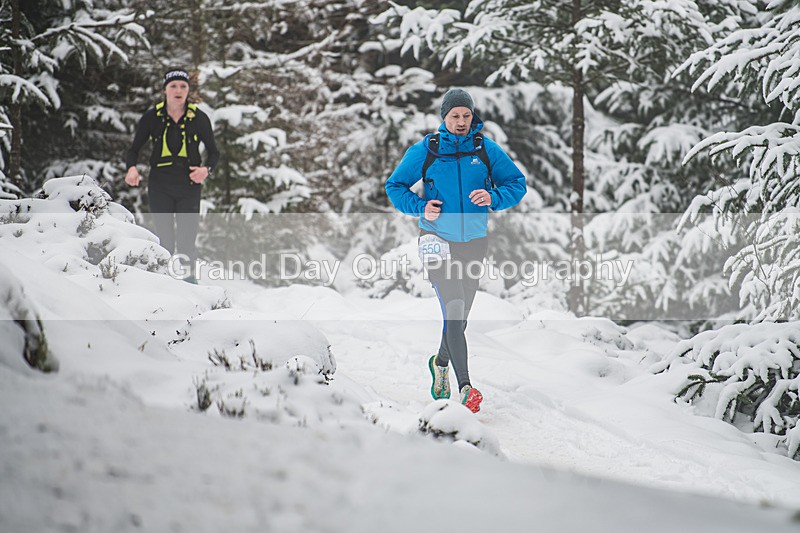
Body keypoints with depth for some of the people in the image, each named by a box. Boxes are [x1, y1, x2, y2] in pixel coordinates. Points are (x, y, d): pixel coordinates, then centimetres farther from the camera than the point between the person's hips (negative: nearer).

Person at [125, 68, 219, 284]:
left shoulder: (199, 118, 2)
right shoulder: (152, 117, 1)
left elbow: (214, 152, 9)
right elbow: (134, 149, 8)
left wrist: (206, 169, -11)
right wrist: (132, 168, -13)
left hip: (189, 185, 0)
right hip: (160, 186, 0)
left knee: (187, 241, -7)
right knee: (164, 240, -2)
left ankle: (189, 278, 7)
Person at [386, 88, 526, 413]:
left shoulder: (486, 149, 0)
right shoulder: (425, 151, -4)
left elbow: (517, 184, 5)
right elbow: (394, 185, 5)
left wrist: (493, 198, -16)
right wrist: (419, 207, -13)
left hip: (474, 240, 3)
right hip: (438, 239, -3)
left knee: (461, 314, 15)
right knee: (453, 308, -17)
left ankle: (441, 362, 45)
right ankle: (465, 387, -22)